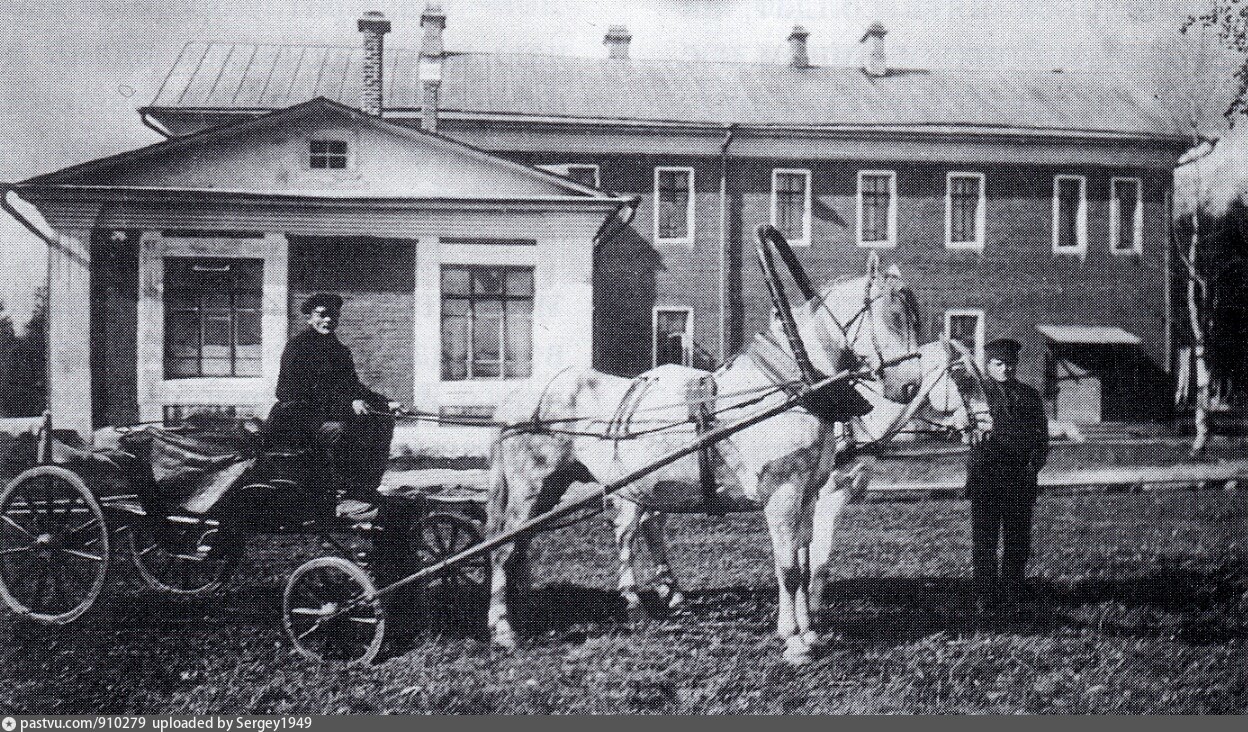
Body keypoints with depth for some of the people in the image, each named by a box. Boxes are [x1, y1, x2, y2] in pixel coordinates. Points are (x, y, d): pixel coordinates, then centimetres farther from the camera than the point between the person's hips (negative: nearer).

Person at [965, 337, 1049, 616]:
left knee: (1018, 540, 6)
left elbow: (1041, 436, 13)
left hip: (1020, 478, 3)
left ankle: (1012, 594, 18)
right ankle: (985, 597, 6)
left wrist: (1033, 464, -2)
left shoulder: (1029, 396, 14)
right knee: (984, 539, -1)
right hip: (985, 476, -2)